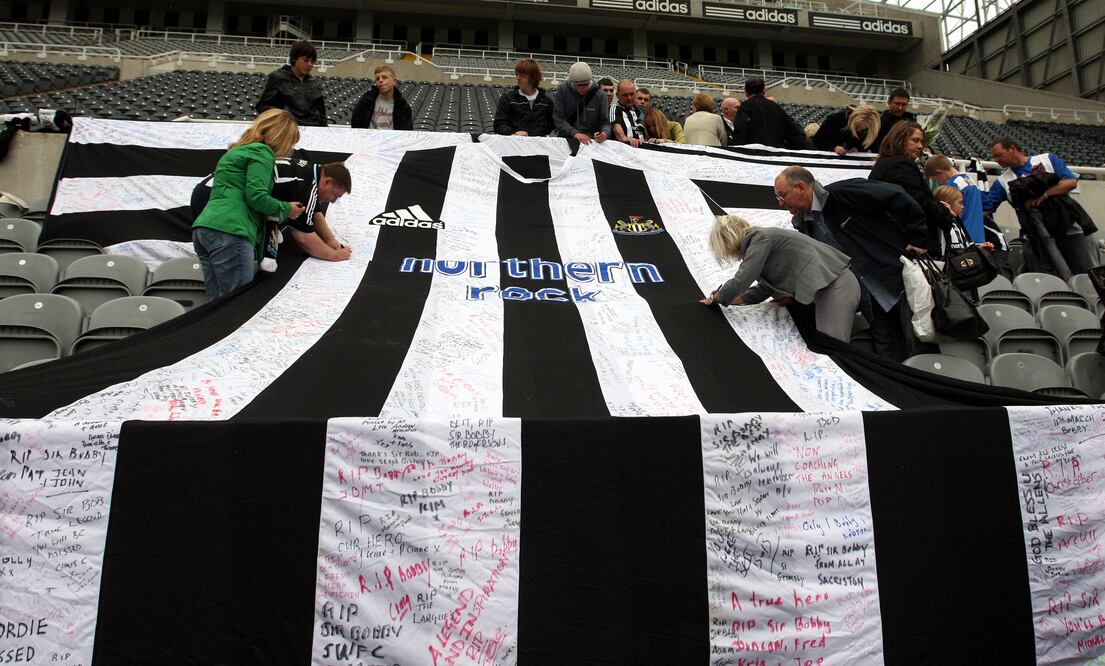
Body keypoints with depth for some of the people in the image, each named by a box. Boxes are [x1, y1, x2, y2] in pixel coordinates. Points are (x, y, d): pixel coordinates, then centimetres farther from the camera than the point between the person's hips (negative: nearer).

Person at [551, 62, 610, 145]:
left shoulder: (599, 94, 0)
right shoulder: (562, 90, -2)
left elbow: (605, 122, 3)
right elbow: (558, 119, -5)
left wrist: (605, 133, -21)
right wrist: (574, 133, -22)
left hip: (591, 141, 3)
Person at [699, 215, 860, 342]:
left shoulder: (760, 237, -10)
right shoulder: (762, 243, 19)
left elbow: (741, 281, -15)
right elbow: (763, 290, 23)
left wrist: (715, 299, 2)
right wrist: (726, 298, 19)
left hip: (834, 284, -10)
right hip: (824, 287, 10)